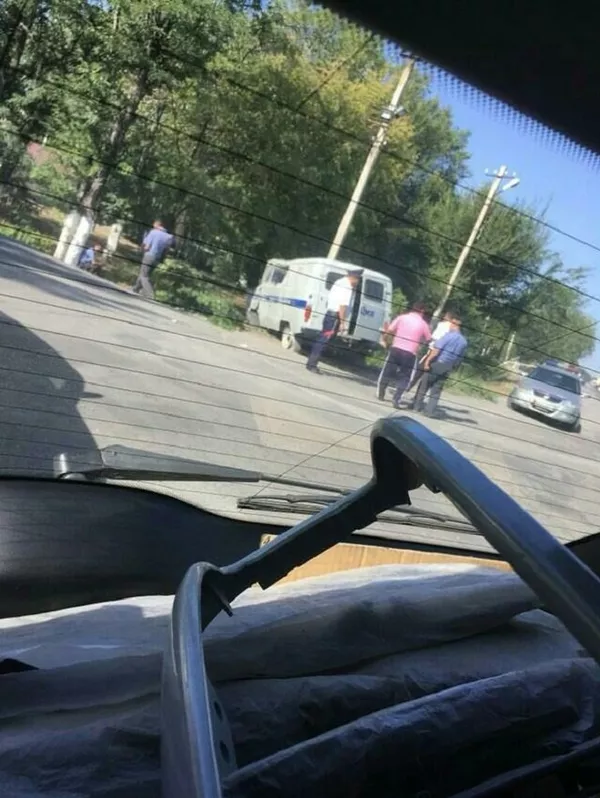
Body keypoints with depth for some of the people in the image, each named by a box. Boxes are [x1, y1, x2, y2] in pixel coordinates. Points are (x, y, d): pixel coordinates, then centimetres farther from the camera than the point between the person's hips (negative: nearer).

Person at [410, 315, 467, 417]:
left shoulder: (448, 335, -11)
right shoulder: (464, 341, 9)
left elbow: (436, 349, -17)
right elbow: (460, 357, 12)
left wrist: (427, 361, -15)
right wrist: (453, 368, 19)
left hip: (437, 363, -5)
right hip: (447, 368, 5)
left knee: (424, 385, 7)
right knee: (436, 391, 9)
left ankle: (417, 406, 12)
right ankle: (430, 410, 5)